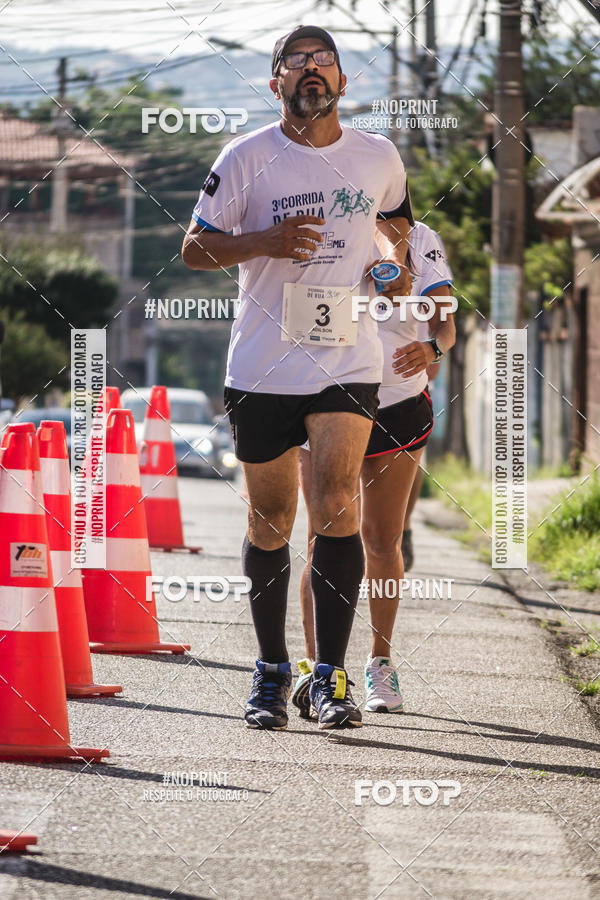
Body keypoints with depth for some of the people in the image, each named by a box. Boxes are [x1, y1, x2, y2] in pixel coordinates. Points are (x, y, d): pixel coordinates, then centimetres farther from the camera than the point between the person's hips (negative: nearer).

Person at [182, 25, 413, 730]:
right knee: (270, 524, 7)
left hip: (348, 362, 0)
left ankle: (330, 675, -10)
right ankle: (270, 672, 23)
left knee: (336, 507, -15)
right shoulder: (246, 157, -3)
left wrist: (393, 259, 5)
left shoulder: (379, 158, 5)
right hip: (262, 369, 0)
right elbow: (194, 249, 0)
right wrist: (266, 241, -17)